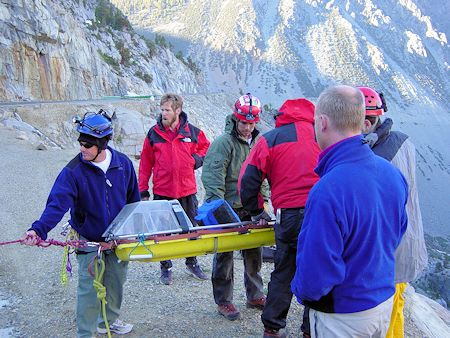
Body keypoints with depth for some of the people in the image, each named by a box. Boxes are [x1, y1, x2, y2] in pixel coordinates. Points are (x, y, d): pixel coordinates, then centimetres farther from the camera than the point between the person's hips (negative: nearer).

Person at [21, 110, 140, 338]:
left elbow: (133, 199, 4)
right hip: (89, 240, -3)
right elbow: (57, 203, -27)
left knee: (116, 282, 17)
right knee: (89, 289, -1)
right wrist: (38, 229, -43)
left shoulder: (123, 164, -8)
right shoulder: (73, 171, -17)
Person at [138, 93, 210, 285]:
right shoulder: (154, 133, -2)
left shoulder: (192, 132, -1)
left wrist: (198, 158, -2)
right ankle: (165, 268, 23)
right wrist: (143, 190, 0)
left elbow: (205, 146, 19)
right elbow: (145, 163, 2)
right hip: (162, 191, -1)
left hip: (187, 190, 1)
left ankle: (192, 263, 33)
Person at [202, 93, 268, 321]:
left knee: (254, 254, 15)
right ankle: (224, 302, 17)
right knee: (224, 255, 4)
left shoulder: (257, 143, 7)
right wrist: (218, 204, -25)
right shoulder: (223, 142, -13)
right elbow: (212, 176, -19)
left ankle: (255, 296, 31)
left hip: (248, 209, 6)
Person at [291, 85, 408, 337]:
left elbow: (316, 275, -28)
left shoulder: (328, 191, -32)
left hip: (343, 317, -7)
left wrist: (301, 290, -8)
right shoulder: (393, 173, -7)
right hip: (386, 302, 7)